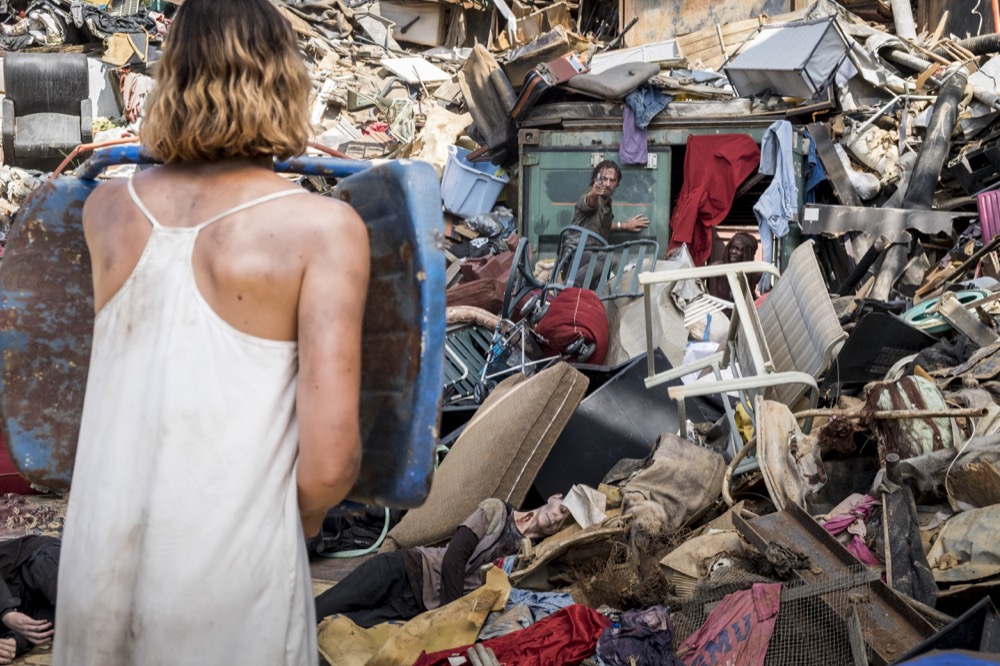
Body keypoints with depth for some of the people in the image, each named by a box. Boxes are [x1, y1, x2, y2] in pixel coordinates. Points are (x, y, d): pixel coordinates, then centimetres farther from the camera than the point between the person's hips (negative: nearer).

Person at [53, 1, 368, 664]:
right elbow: (329, 463, -17)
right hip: (229, 579, -4)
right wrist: (309, 512, 5)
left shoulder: (105, 210, 2)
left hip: (97, 567, 4)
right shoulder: (323, 225, -12)